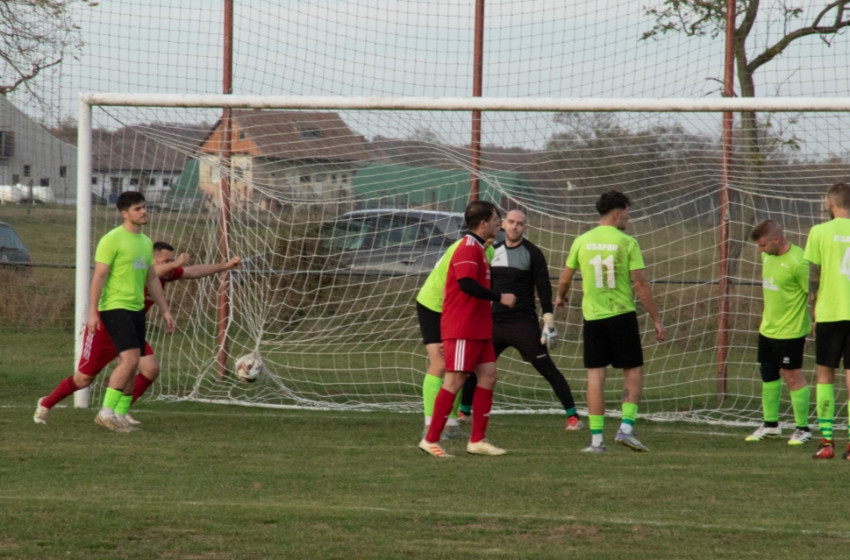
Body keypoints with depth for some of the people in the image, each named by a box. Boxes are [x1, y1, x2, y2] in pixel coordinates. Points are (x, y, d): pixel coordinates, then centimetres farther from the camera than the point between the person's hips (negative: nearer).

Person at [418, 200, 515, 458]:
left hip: (478, 329, 10)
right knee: (455, 381, -8)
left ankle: (477, 440, 9)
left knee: (488, 376, 6)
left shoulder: (477, 249, 17)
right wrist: (500, 297, -22)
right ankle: (431, 439, -3)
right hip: (462, 328, -10)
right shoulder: (469, 249, -15)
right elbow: (467, 284, -27)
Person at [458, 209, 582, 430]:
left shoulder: (532, 253, -4)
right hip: (495, 322, 5)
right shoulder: (493, 251, 12)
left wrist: (548, 319, -16)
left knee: (547, 368, -9)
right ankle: (463, 413, 24)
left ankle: (573, 416, -8)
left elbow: (544, 287, -8)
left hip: (524, 323, -5)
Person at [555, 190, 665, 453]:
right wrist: (657, 320, -2)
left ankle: (596, 438, 1)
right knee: (633, 372, 8)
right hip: (622, 315, -3)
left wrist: (561, 297, 35)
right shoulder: (627, 243, -6)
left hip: (592, 317, 3)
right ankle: (626, 427, -6)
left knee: (595, 375, 4)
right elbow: (640, 285, -8)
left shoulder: (582, 241, 3)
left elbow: (565, 278, 12)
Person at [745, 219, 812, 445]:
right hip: (768, 328, 8)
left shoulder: (797, 262, -21)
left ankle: (803, 428, 6)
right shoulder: (767, 256, 5)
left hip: (790, 331, -8)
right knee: (768, 374, 14)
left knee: (792, 376, -3)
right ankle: (770, 424, 27)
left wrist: (817, 324, -13)